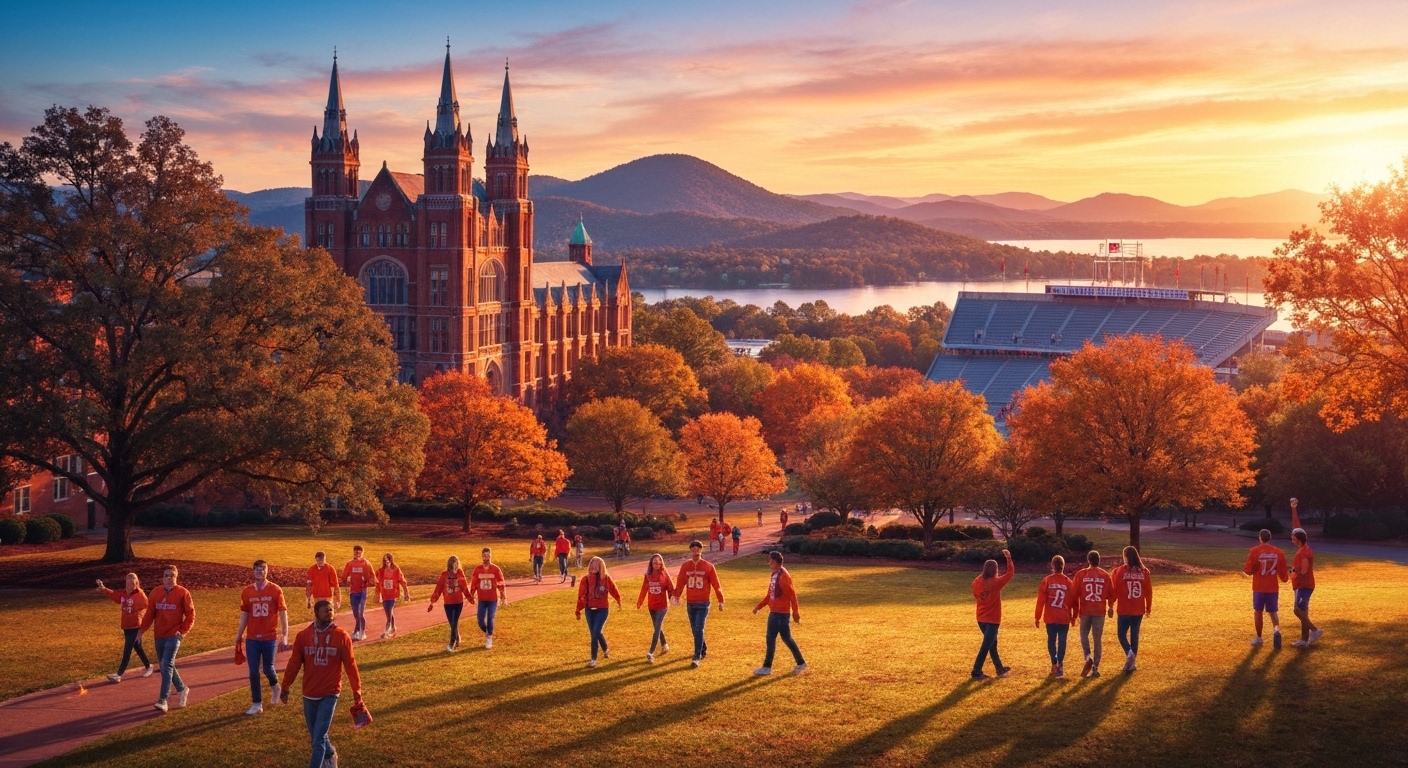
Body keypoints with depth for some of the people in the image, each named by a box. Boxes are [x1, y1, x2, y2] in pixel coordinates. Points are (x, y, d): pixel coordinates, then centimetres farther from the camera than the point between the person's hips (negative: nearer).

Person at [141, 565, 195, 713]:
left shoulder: (183, 593, -6)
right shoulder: (155, 593, 5)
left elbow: (190, 615, -3)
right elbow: (150, 613, 7)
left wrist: (183, 631, -11)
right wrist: (142, 629, -3)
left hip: (174, 635, -5)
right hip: (159, 636, 5)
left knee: (167, 666, -15)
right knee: (166, 666, 14)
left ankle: (163, 700, -16)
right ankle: (182, 689, 35)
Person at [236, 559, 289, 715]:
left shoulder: (275, 590, -6)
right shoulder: (247, 592, 2)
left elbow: (283, 613, -4)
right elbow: (244, 615, 10)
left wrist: (284, 636, -9)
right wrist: (239, 635, 7)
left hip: (270, 637, -2)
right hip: (252, 638, 2)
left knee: (267, 669, 3)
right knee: (253, 672, 3)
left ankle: (275, 686, 36)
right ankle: (257, 704, 13)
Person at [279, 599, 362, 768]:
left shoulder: (341, 636, -8)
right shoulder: (303, 636, -3)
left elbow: (350, 665, -4)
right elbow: (294, 663, 3)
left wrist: (356, 692, -3)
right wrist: (286, 687, 5)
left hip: (330, 694, -3)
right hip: (309, 694, 3)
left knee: (319, 738, -9)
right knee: (315, 735, 17)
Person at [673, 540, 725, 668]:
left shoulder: (708, 566, -4)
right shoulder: (685, 566, 3)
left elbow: (716, 584, 0)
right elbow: (680, 582, -2)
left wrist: (721, 601, 2)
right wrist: (676, 596, -16)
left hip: (703, 603, -4)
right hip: (690, 603, 4)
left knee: (698, 629, -13)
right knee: (695, 630, 14)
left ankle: (697, 658, -13)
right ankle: (703, 650, 36)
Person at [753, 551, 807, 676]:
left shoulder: (783, 576, -17)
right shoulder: (774, 575, 12)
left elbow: (792, 595, -18)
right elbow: (770, 595, 20)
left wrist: (795, 612, -17)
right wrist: (758, 607, 18)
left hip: (781, 613, -9)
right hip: (774, 612, 9)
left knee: (771, 638, -4)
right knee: (786, 638, 12)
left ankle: (767, 667, 2)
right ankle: (801, 663, 19)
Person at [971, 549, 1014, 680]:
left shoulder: (976, 582, -4)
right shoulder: (996, 582, -18)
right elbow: (1010, 572, -7)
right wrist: (1008, 558, -2)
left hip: (981, 619, 7)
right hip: (992, 620, -7)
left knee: (992, 643, 20)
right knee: (986, 646, -2)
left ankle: (999, 669, 31)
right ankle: (976, 672, -3)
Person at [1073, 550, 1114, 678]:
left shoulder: (1081, 574, -4)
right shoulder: (1105, 575, 0)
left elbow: (1074, 592, -4)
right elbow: (1111, 593, 4)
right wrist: (1110, 607, 21)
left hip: (1085, 610, -1)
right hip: (1100, 611, 1)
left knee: (1084, 634, 15)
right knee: (1097, 639, 8)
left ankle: (1088, 657, -11)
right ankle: (1095, 668, 7)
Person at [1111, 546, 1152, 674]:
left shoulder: (1119, 571, -10)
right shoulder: (1144, 572, 1)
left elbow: (1114, 590, -6)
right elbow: (1148, 591, 6)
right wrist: (1148, 607, 17)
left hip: (1124, 609, -3)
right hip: (1139, 610, 3)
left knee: (1121, 633, 9)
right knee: (1134, 635, 12)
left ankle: (1129, 653, -17)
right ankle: (1131, 663, 13)